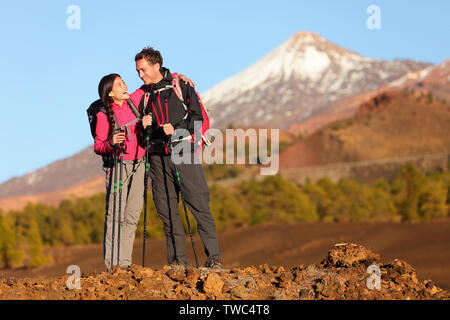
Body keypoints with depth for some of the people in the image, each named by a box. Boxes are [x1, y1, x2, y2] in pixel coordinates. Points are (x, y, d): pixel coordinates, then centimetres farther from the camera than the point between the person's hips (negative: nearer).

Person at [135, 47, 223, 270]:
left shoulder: (180, 85, 4)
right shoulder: (142, 95, 16)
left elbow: (197, 116, -3)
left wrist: (175, 130, -15)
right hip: (158, 157, 4)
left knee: (199, 205, -8)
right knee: (166, 209, 1)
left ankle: (213, 257, -7)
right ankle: (177, 260, 7)